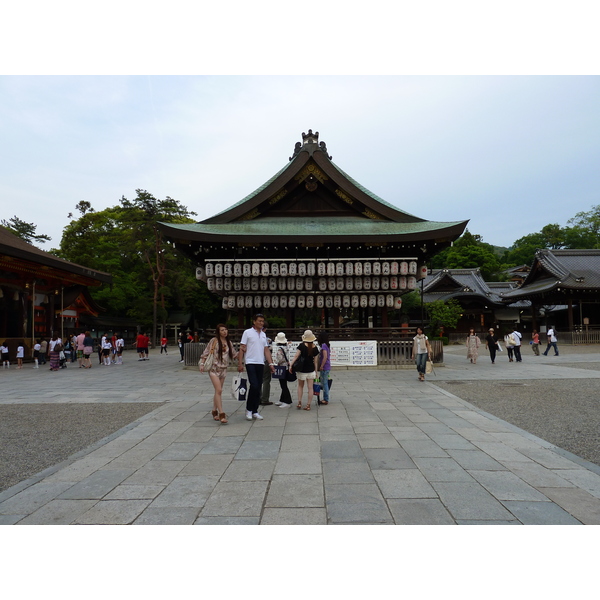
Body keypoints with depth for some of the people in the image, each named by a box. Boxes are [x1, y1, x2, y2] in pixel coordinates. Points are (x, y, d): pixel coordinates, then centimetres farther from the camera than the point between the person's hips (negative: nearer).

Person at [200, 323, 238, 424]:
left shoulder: (229, 342, 10)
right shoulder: (214, 341, -5)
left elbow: (233, 355, 15)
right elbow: (206, 353, -4)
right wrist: (202, 364, -11)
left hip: (223, 369, 5)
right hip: (214, 369, -5)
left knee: (218, 391, 12)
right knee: (219, 390, -14)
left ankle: (214, 411, 25)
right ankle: (221, 414, -15)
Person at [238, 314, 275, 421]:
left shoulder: (263, 334, 15)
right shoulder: (247, 332, -1)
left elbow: (266, 350, 15)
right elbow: (242, 349, -3)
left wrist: (271, 364, 8)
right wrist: (240, 363, -10)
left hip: (261, 364, 6)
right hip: (251, 363, -5)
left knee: (258, 388, 6)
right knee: (254, 386, -14)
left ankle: (255, 411, 15)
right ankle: (249, 409, 4)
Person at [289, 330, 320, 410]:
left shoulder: (302, 345, -10)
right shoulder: (315, 348, -1)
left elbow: (296, 356, -15)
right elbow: (315, 361, 2)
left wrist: (291, 365, -12)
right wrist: (316, 372, 9)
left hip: (302, 369, -2)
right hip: (311, 370, 2)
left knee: (300, 386, 16)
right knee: (310, 388, 6)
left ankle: (299, 403, 14)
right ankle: (308, 405, 7)